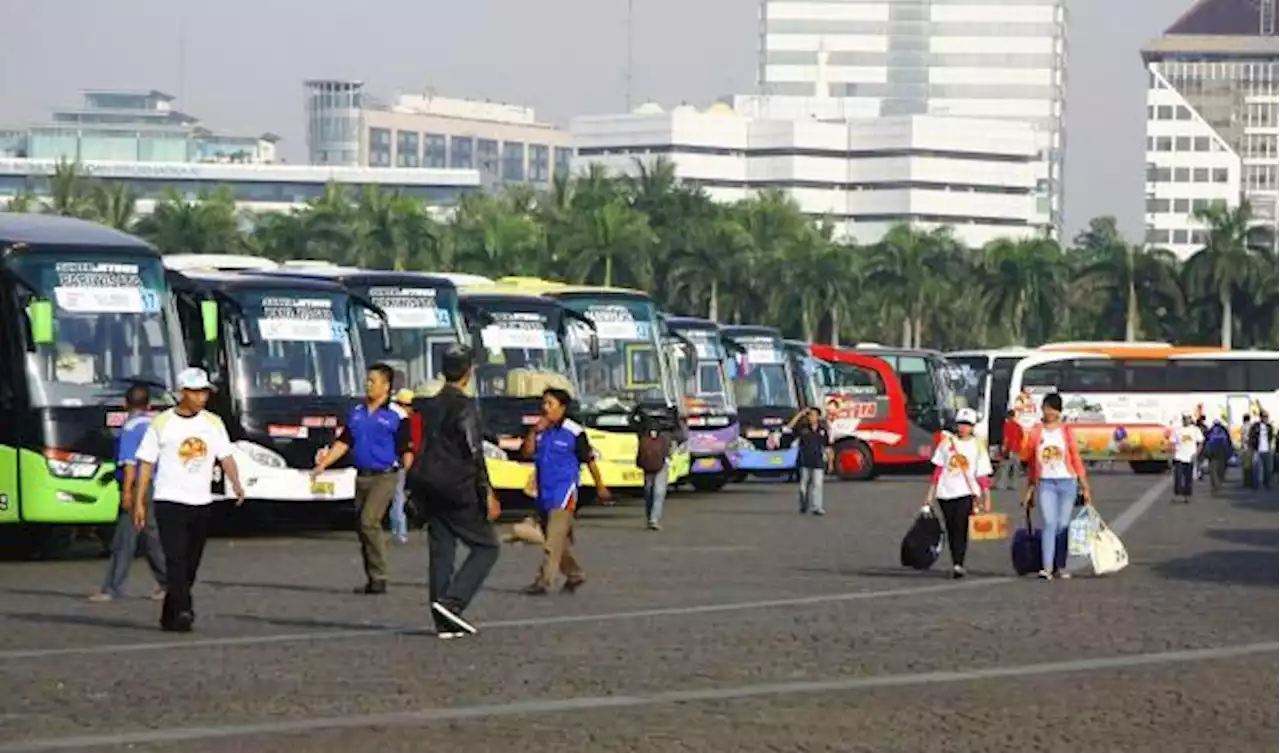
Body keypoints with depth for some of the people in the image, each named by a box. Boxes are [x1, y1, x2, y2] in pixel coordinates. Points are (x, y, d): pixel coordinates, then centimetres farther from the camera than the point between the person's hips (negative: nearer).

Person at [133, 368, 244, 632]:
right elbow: (146, 463, 1)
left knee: (191, 564, 7)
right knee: (176, 559, -16)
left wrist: (235, 483, -18)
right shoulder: (162, 424, -1)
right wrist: (139, 502, -3)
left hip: (201, 503, 4)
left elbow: (225, 457, 3)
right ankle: (183, 611, -25)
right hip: (170, 501, -4)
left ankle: (170, 616, 17)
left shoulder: (213, 423, 9)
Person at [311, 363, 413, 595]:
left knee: (369, 522, -19)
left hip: (384, 477, -7)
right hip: (362, 477, 7)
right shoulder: (357, 412, 13)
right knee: (363, 527, 7)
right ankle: (372, 580, 15)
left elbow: (406, 451, -6)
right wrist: (323, 463, 5)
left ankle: (379, 578, -14)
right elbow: (344, 442, 15)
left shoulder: (396, 415, -5)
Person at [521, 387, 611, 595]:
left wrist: (600, 487, 7)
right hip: (544, 492, 7)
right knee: (561, 539, 16)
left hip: (564, 491, -7)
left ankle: (543, 581, -19)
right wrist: (535, 432, -12)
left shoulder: (574, 432, -8)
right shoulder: (540, 430, 9)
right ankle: (574, 574, 31)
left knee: (554, 537, -14)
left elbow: (589, 460, 0)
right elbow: (527, 453, 0)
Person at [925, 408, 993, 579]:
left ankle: (958, 564, -21)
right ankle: (955, 563, 13)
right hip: (945, 492, 3)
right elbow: (938, 469, 11)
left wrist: (987, 499, -3)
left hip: (967, 492, -3)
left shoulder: (978, 445, 3)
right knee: (951, 530, 5)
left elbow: (983, 475, 2)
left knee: (961, 528, -16)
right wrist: (931, 492, 9)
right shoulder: (947, 441, 8)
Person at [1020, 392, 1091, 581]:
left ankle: (1061, 567, 8)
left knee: (1063, 525, 2)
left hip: (1067, 482, 1)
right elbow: (1031, 463, 11)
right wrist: (1029, 491, 13)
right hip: (1045, 483, 0)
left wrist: (1085, 487, 3)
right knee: (1049, 524, -12)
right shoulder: (1035, 433, 5)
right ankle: (1047, 567, -19)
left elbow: (1076, 460, 5)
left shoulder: (1066, 432, 4)